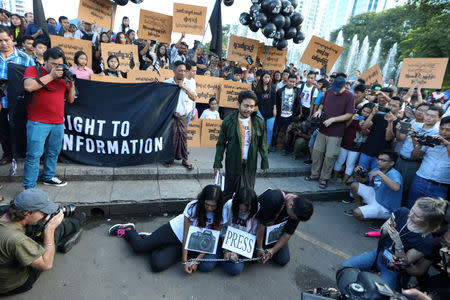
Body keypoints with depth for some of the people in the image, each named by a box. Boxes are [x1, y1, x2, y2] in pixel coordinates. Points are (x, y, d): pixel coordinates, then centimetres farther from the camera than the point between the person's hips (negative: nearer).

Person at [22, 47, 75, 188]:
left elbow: (70, 100, 14)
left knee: (53, 153, 14)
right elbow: (28, 86, -18)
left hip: (58, 123, 5)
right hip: (38, 123, -5)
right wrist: (50, 76, -13)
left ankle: (48, 177, 31)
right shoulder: (33, 70, 3)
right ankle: (29, 187, 4)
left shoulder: (63, 76, 14)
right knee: (34, 155, -4)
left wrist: (72, 84, -2)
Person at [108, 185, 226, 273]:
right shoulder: (193, 207, -22)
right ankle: (129, 230, 25)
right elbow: (186, 235, -19)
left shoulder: (220, 216, -17)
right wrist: (185, 261, -22)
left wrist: (197, 260, -20)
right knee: (138, 247, -10)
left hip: (186, 244, 2)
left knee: (157, 265, -17)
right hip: (173, 231, -1)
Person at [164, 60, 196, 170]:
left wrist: (185, 88, -9)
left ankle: (184, 159, 12)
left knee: (183, 136, 3)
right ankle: (169, 159, 12)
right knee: (171, 136, -2)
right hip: (171, 115, -2)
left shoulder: (187, 83, 7)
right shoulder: (167, 83, -1)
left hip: (183, 116, 2)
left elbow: (194, 98, 0)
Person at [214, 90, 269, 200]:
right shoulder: (228, 121, -6)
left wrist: (265, 162, 6)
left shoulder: (258, 122, 0)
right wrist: (217, 163, -3)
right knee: (228, 193, 10)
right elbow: (221, 144, -1)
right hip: (233, 164, -1)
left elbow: (262, 144, 7)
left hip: (250, 165, 2)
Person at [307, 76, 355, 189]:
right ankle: (314, 174, 29)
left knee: (330, 156, 2)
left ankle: (324, 178, 18)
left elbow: (349, 115, -12)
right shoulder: (329, 91, 4)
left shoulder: (349, 96, -11)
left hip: (336, 133, -5)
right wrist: (319, 110, -4)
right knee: (317, 152, 12)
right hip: (323, 129, 5)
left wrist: (333, 119, -20)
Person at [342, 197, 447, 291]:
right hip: (378, 254, 4)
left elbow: (404, 264, -17)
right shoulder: (402, 212, -15)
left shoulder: (426, 241, -25)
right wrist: (385, 230, -23)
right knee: (345, 266, -9)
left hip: (392, 270, -3)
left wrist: (398, 242, -33)